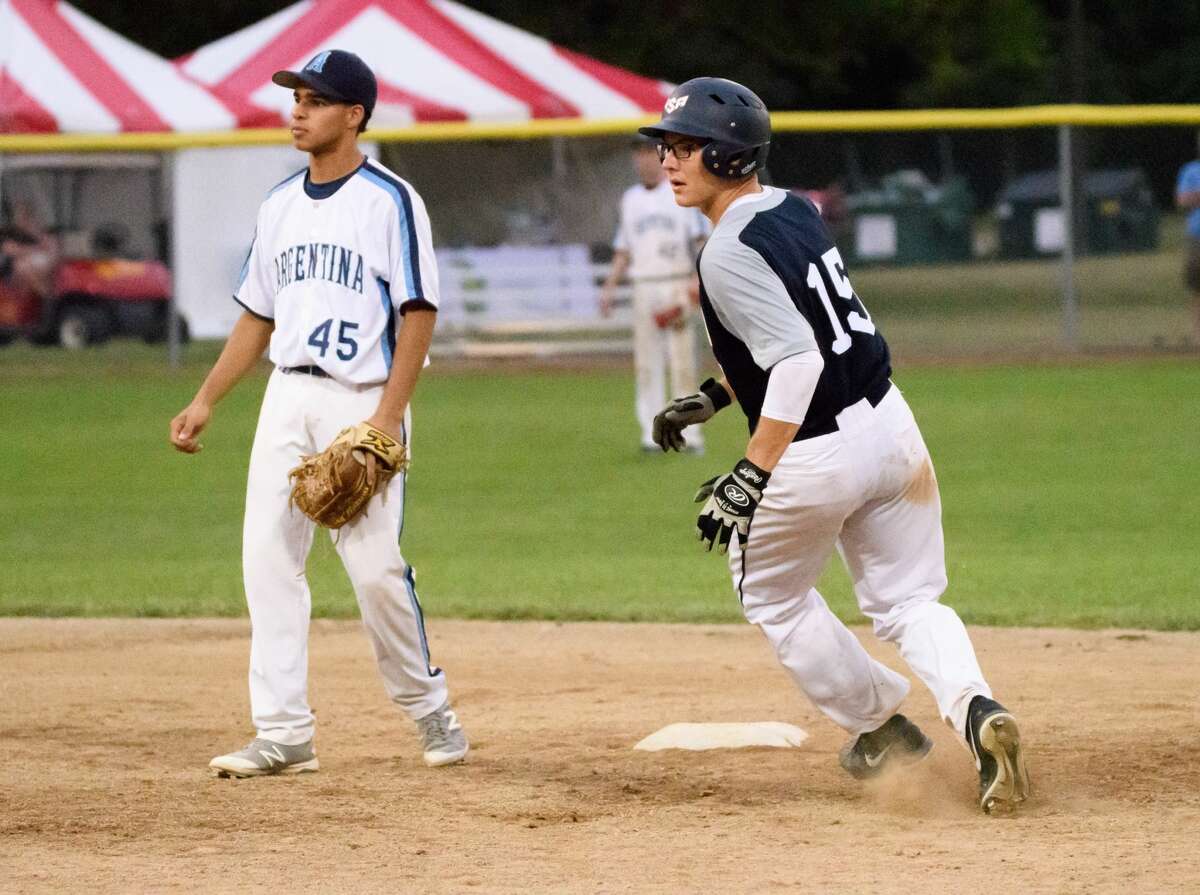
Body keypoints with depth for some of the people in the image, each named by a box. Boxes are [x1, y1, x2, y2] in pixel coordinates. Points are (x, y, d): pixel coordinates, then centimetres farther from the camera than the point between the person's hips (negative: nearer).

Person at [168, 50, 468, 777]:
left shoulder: (390, 201, -7)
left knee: (376, 565, -9)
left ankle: (428, 708, 12)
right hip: (288, 397, 6)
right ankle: (284, 735, 1)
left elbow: (419, 314, -11)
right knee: (269, 558, -2)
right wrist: (206, 402, 12)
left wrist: (388, 416, -18)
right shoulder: (281, 206, 13)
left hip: (363, 399, -6)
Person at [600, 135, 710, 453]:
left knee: (682, 360, -6)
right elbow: (624, 250, 19)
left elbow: (702, 239, -4)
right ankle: (652, 432, 2)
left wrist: (698, 279, -16)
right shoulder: (630, 199, 15)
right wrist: (609, 287, 8)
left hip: (677, 285, -4)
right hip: (644, 289, 4)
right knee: (646, 363, 0)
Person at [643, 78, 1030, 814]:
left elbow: (797, 361, -29)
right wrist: (714, 396, 22)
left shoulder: (730, 253, -20)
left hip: (819, 454, -7)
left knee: (772, 592, 19)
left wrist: (750, 477, -30)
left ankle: (881, 726, 25)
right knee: (908, 601, 13)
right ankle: (976, 708, -13)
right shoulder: (797, 211, 8)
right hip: (890, 423, 7)